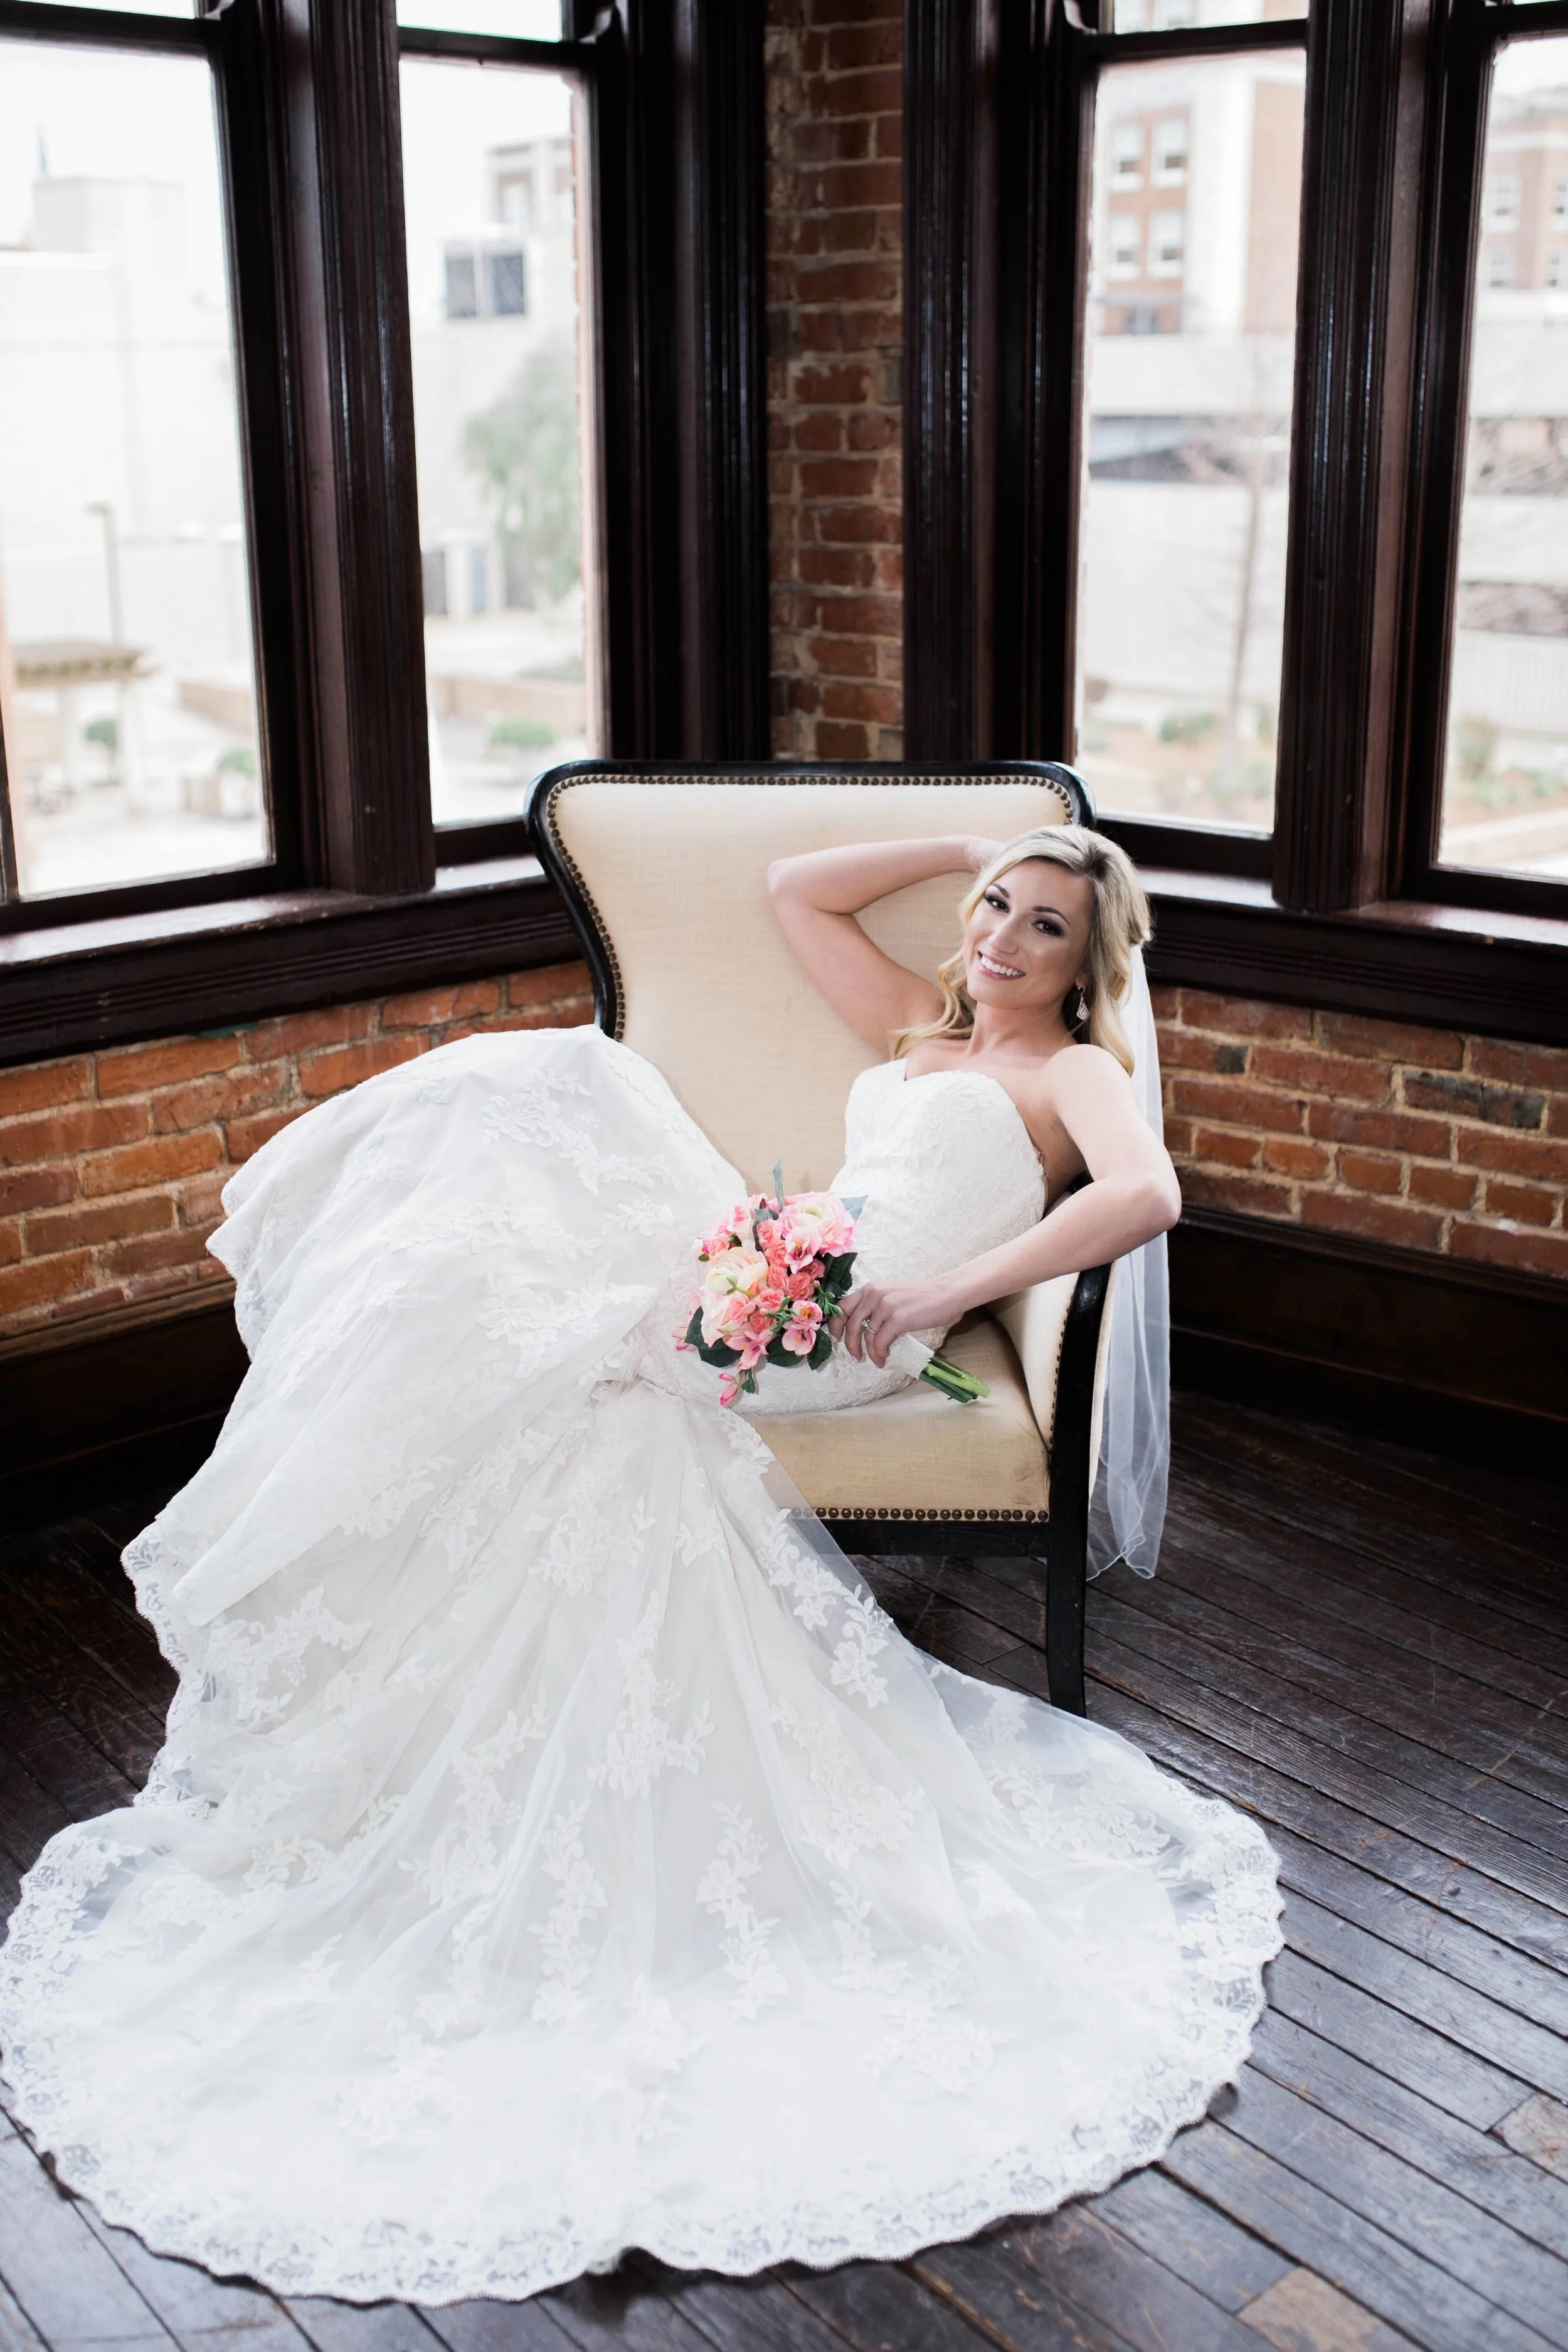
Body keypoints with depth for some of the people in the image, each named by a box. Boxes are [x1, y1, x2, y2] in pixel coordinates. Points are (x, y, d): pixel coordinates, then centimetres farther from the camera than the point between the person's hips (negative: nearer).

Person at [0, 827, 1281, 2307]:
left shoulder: (1074, 1073, 9)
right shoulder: (918, 1032, 30)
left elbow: (1146, 1196, -14)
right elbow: (796, 890, 36)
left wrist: (952, 1286, -23)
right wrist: (963, 848, 31)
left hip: (837, 1330, -7)